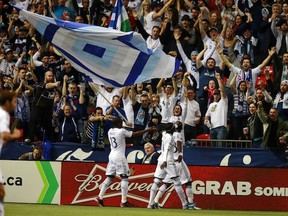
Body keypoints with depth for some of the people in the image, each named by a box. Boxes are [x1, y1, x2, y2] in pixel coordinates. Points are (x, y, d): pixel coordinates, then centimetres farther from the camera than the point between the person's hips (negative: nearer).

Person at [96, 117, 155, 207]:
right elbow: (135, 134, -7)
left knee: (109, 177, 12)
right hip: (119, 157, -7)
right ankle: (124, 202, -7)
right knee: (124, 178, -3)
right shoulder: (122, 131, -10)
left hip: (112, 156, 7)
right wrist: (147, 130, 1)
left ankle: (100, 197, 8)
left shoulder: (110, 131, 9)